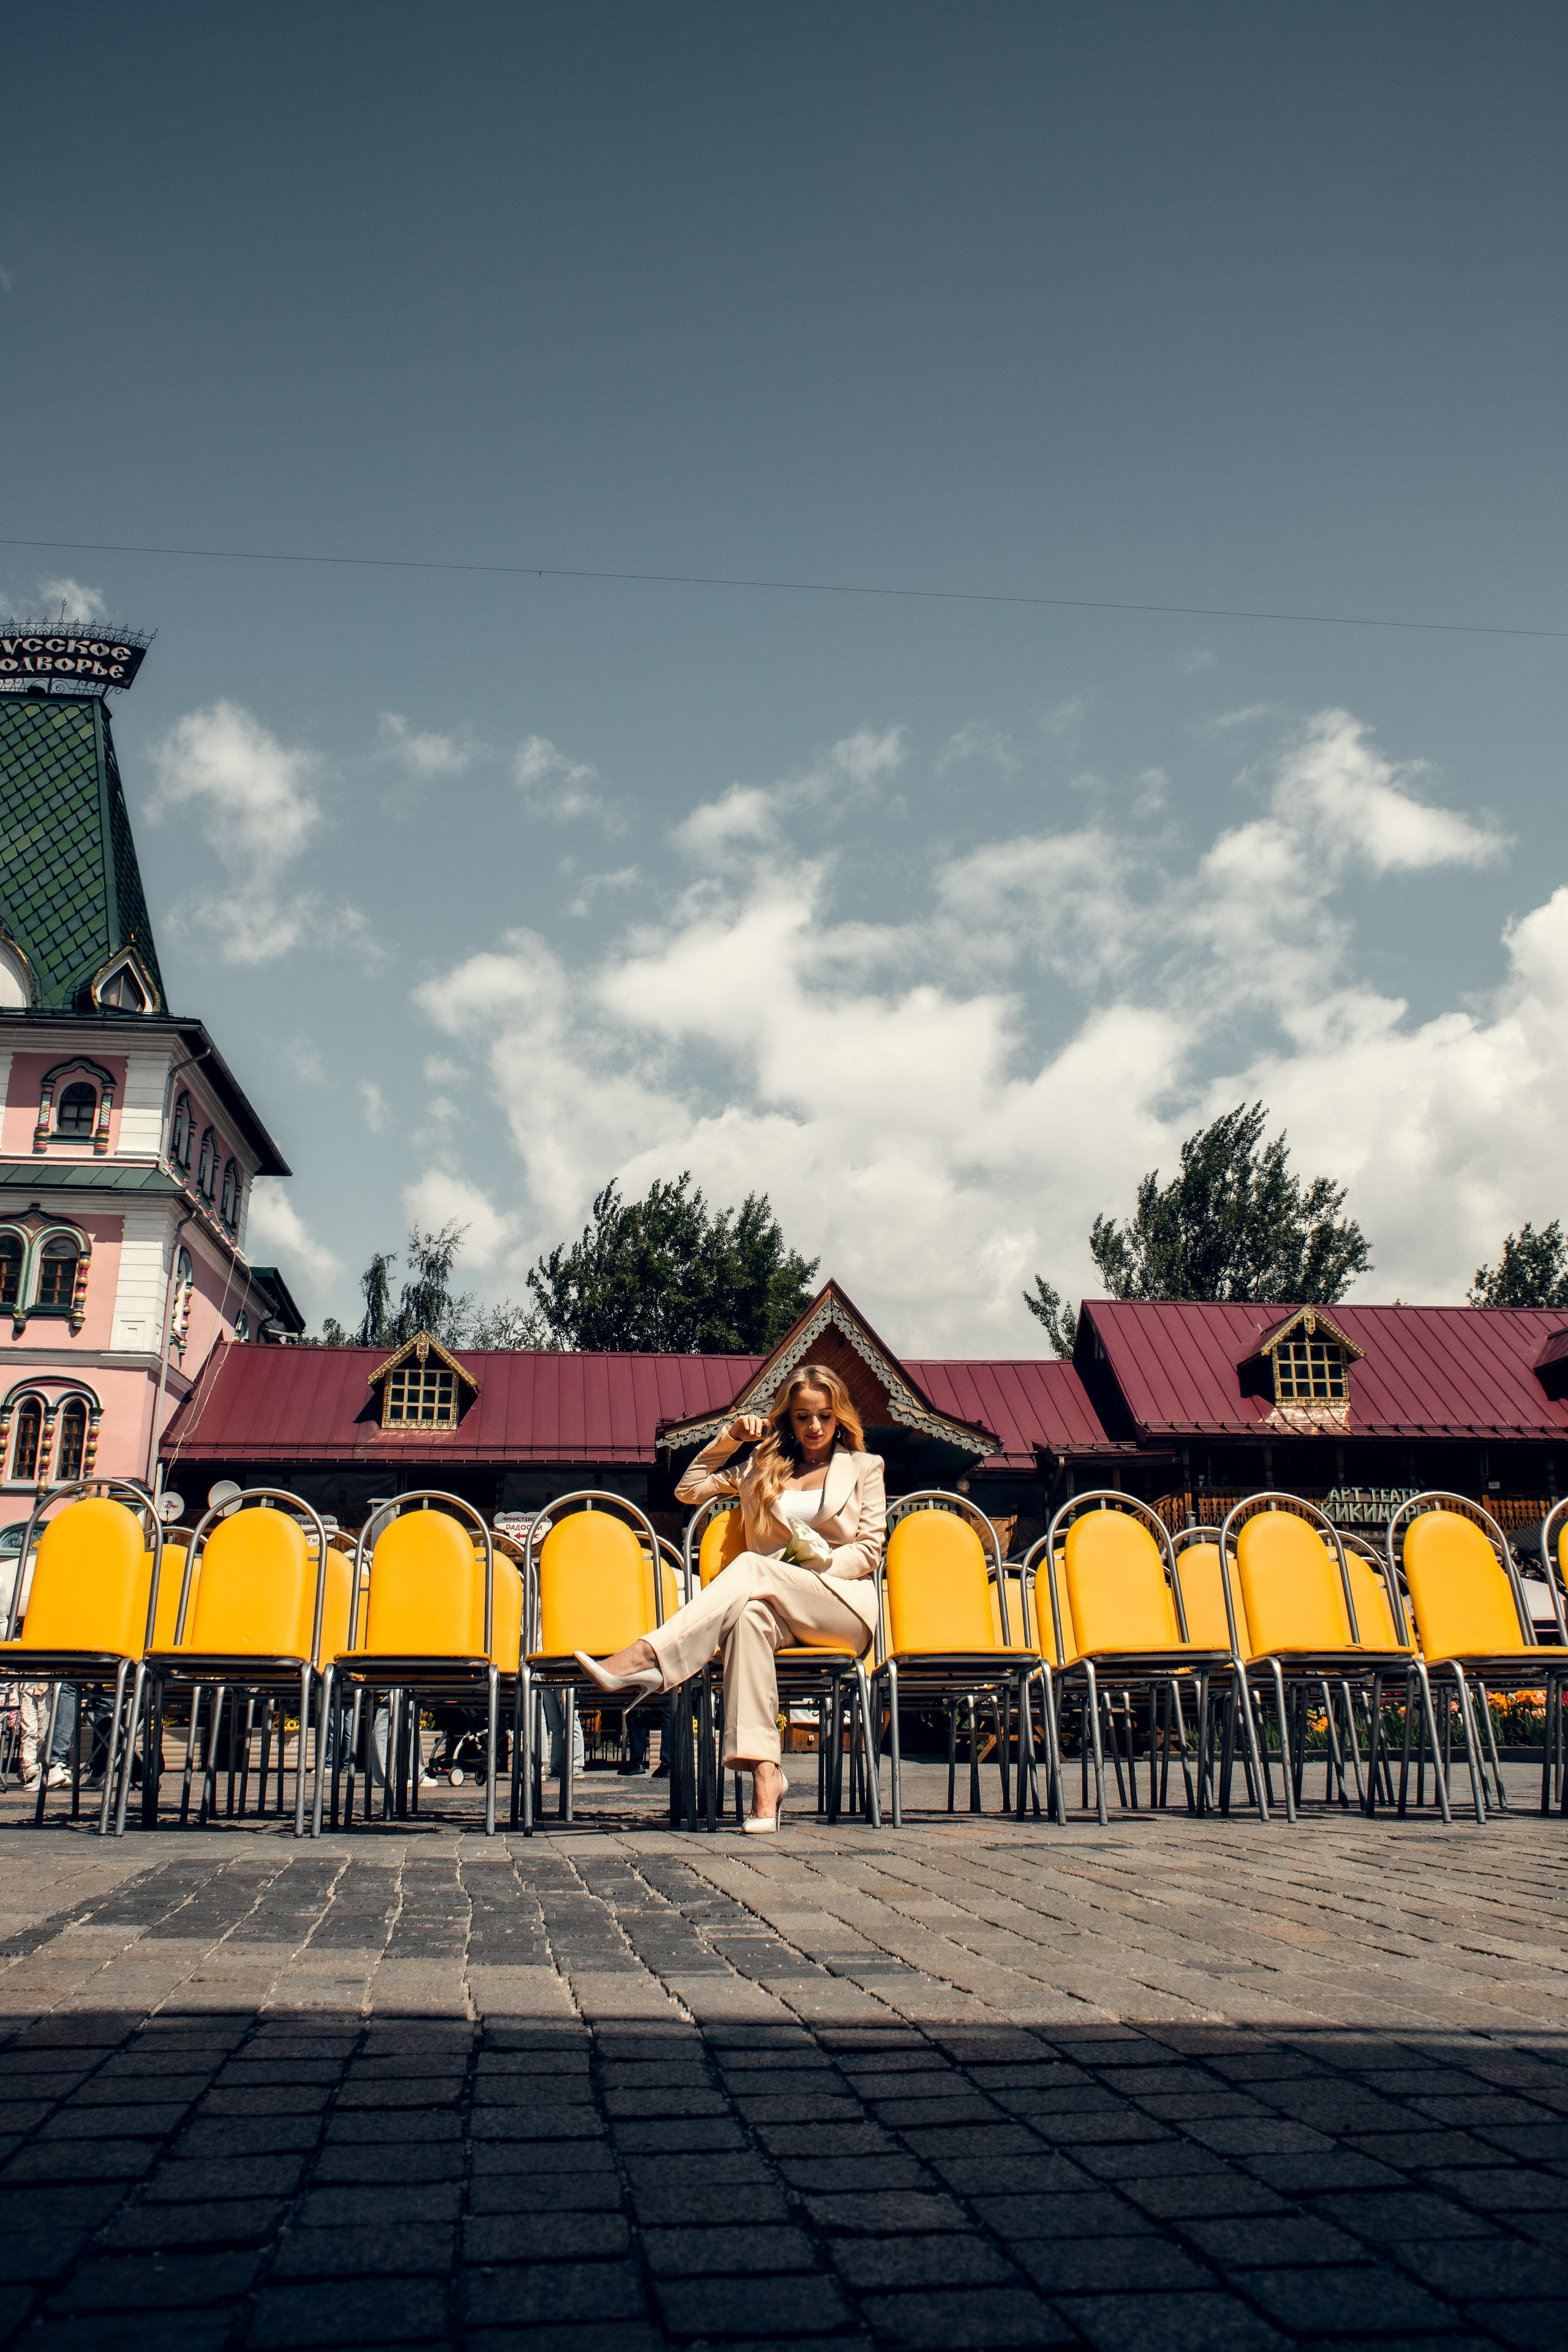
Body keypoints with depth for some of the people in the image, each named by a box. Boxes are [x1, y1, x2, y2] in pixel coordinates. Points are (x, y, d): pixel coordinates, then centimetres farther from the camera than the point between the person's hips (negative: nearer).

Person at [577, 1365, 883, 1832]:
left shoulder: (864, 1466, 18)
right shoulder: (761, 1467, 25)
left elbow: (869, 1549, 7)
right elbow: (689, 1490, 21)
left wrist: (814, 1569, -8)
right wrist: (729, 1438, 14)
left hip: (846, 1604, -2)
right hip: (779, 1608, 2)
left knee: (751, 1568, -33)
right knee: (750, 1614, -39)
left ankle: (646, 1658, -50)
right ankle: (763, 1773, -49)